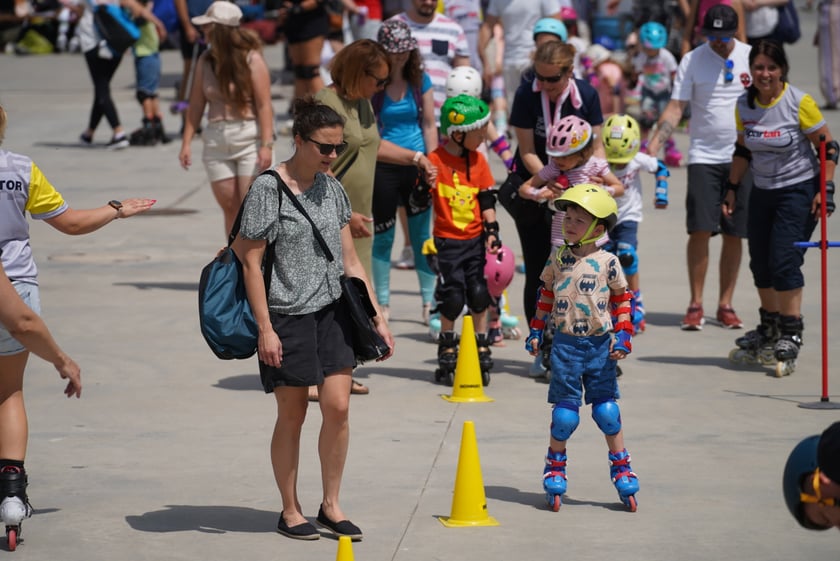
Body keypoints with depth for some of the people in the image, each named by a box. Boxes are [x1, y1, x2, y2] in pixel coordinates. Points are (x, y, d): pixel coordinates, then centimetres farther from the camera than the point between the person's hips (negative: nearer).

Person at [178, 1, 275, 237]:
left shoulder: (252, 59, -8)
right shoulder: (205, 61, 6)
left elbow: (264, 104, -11)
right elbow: (196, 104, 9)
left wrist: (266, 144, -17)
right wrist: (187, 142, 4)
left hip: (250, 139, -5)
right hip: (216, 142, 5)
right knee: (229, 206, 7)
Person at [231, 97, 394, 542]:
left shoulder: (332, 189, 8)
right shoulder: (267, 189, -9)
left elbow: (350, 261, 13)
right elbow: (252, 262, -9)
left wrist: (378, 317, 10)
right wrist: (265, 329, -13)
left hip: (332, 311, 5)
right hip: (287, 316, -5)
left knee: (338, 405, -4)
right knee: (292, 416, 3)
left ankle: (331, 505, 10)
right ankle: (290, 510, 17)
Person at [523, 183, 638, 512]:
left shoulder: (607, 262, -3)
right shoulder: (558, 259, 3)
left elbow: (622, 299, 4)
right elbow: (546, 296, 13)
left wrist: (623, 335, -3)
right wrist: (536, 331, 11)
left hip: (600, 344, -1)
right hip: (565, 343, 1)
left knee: (606, 408, 3)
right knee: (565, 410, 1)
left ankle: (621, 467, 16)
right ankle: (555, 467, 18)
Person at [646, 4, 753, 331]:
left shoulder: (751, 57, 3)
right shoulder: (692, 61, 0)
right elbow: (676, 107, -3)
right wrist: (654, 145, -15)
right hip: (704, 156, -1)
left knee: (734, 234, 4)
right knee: (700, 230, -8)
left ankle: (725, 304, 12)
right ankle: (695, 305, 2)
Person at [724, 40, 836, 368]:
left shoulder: (799, 103, -15)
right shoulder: (744, 105, 0)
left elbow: (828, 147, -9)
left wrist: (825, 190, -14)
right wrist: (732, 188, 12)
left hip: (799, 190, -6)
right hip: (762, 191, 6)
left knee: (785, 260, -14)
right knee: (760, 263, 9)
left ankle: (791, 332, -4)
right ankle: (770, 326, 28)